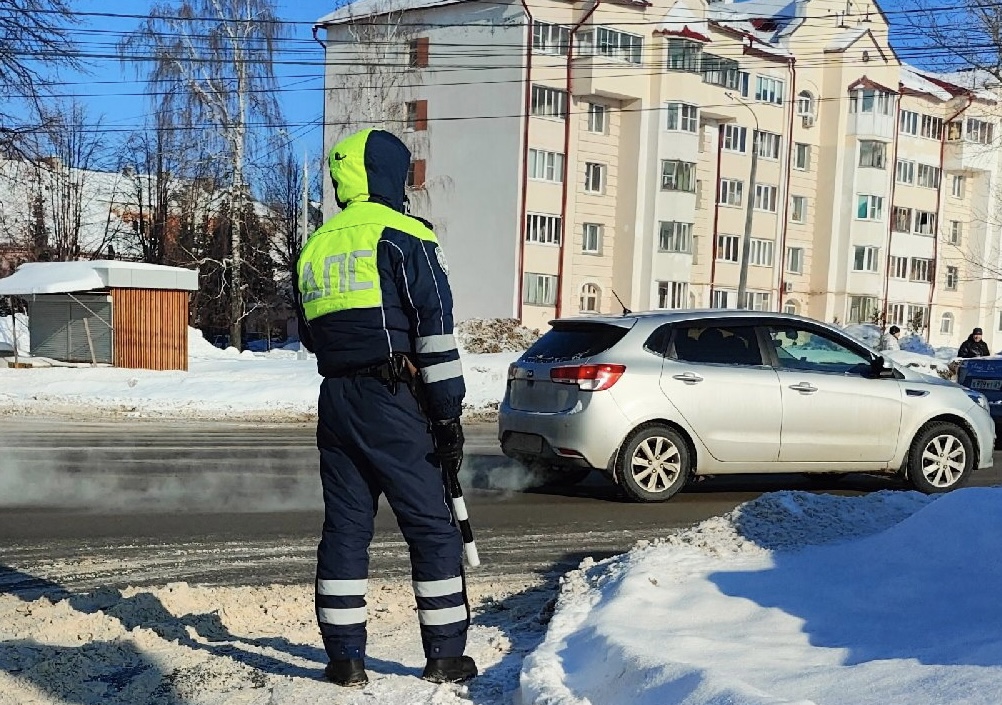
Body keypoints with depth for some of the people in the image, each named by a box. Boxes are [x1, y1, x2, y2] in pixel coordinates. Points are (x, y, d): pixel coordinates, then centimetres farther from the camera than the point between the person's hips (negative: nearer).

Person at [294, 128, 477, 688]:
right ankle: (445, 655, 9)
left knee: (345, 526, 11)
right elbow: (435, 327, -12)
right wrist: (448, 411, -10)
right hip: (391, 398, -6)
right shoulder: (403, 236, -5)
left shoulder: (315, 247, 17)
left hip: (334, 400, 7)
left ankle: (345, 656, 14)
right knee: (433, 526, 3)